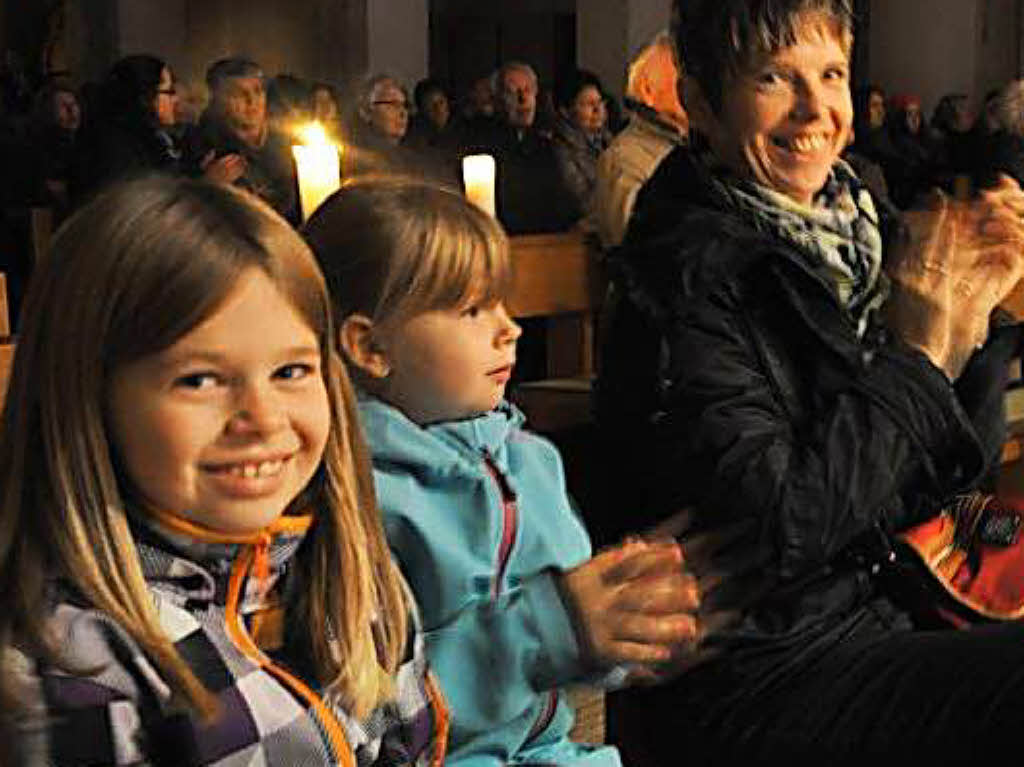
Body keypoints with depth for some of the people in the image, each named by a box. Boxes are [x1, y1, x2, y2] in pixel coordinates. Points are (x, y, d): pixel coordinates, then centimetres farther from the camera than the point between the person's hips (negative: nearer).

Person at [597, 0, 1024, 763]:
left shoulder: (841, 233, 6)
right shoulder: (696, 268, -17)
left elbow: (937, 483, 10)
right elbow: (772, 529, -24)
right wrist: (915, 356, -17)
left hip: (871, 613, 8)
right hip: (753, 676, -7)